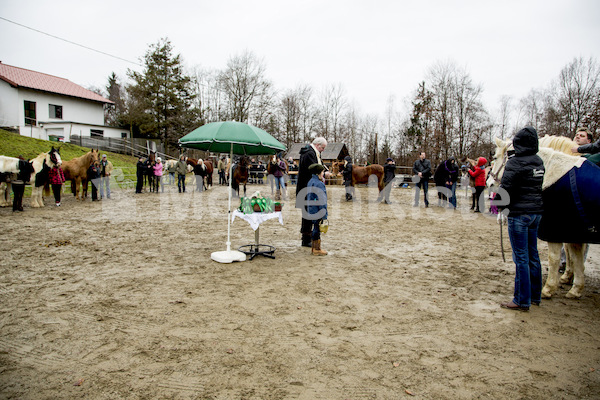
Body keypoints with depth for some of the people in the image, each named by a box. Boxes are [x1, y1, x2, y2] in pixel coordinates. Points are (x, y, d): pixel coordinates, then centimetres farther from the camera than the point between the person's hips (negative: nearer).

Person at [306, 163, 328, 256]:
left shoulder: (310, 182, 10)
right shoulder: (319, 184, -19)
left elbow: (308, 197, 19)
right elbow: (321, 201, -20)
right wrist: (324, 214, -17)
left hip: (311, 210, 9)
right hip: (318, 212, -9)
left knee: (315, 229, 16)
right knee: (317, 229, 0)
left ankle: (314, 248, 25)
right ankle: (317, 249, 9)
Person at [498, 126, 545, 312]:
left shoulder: (515, 162, -14)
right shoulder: (539, 162, 9)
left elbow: (506, 188, -15)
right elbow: (538, 184, 16)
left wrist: (502, 208, -5)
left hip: (519, 213, -8)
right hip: (536, 211, 8)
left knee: (521, 257, -2)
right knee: (533, 255, 16)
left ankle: (522, 301, 5)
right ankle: (535, 296, 28)